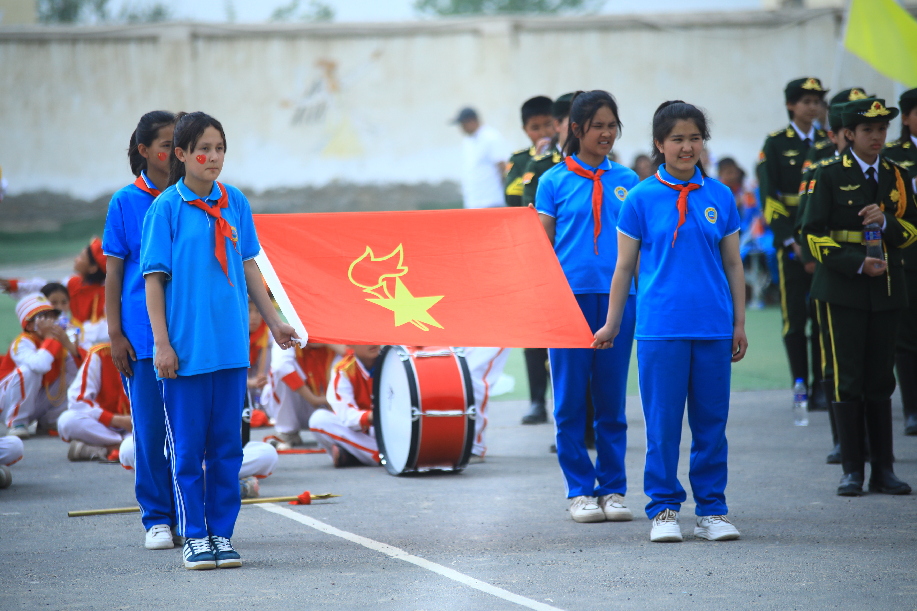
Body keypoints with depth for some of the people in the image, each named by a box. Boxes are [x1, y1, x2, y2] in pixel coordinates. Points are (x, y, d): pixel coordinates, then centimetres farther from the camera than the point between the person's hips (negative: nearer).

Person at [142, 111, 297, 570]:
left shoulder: (235, 204, 6)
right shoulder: (166, 208, -5)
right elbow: (154, 277, -5)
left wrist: (273, 320, 15)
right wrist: (161, 342, -9)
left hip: (230, 343, 4)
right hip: (186, 345, -4)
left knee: (227, 443, 7)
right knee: (188, 445, 2)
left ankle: (222, 533, 14)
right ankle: (194, 536, 10)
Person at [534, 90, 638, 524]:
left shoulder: (627, 181, 10)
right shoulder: (555, 181, 3)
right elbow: (541, 245, 6)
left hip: (617, 297, 2)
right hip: (570, 296, -2)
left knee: (612, 398, 5)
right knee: (571, 399, 1)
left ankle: (613, 489, 12)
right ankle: (580, 491, 9)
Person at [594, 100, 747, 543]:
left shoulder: (719, 196, 7)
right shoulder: (642, 198, 1)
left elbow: (733, 264, 12)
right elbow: (625, 267, 7)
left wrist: (739, 323, 9)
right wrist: (611, 325, 7)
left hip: (713, 327, 2)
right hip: (660, 327, -2)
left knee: (711, 420, 6)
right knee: (662, 422, 0)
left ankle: (711, 510, 14)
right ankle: (664, 509, 10)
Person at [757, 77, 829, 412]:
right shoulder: (776, 144, 1)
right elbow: (769, 199, -4)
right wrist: (792, 240, -12)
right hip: (791, 243, -3)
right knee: (795, 318, -3)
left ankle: (821, 388, 7)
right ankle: (800, 387, 4)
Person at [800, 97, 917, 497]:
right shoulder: (829, 176, -1)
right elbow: (814, 235, -5)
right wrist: (857, 264, -15)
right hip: (844, 288, -3)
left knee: (881, 380, 5)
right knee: (849, 380, -4)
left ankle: (883, 469, 10)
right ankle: (852, 470, 1)